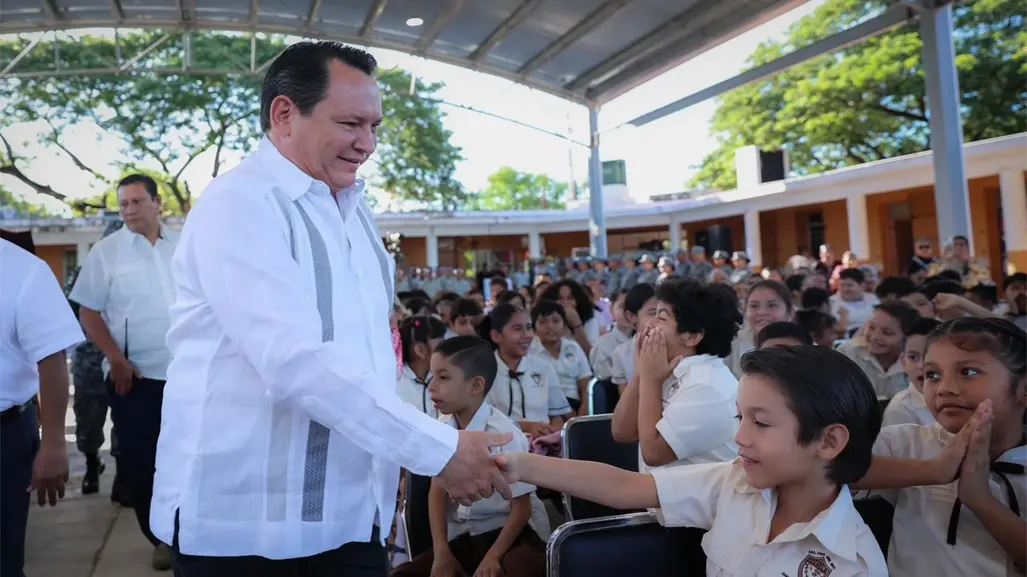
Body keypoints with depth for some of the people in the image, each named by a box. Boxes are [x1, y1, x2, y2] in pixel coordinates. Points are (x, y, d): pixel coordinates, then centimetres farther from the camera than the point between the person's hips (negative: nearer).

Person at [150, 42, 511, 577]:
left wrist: (397, 459, 10)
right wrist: (440, 449, -24)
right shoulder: (238, 203, -15)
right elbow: (294, 361, -26)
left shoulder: (353, 209, 12)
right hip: (243, 523, -7)